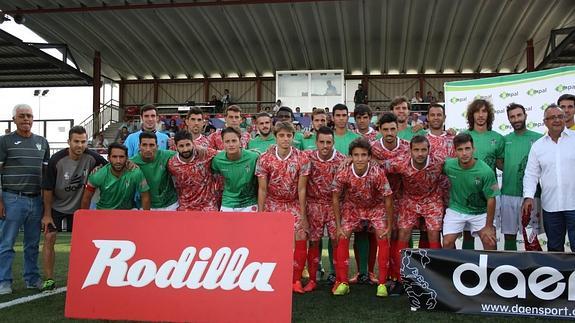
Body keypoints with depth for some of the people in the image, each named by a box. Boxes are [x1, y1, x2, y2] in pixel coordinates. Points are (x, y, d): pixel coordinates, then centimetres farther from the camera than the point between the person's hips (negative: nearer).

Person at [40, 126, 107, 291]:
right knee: (49, 238, -9)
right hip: (56, 206, -2)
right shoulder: (57, 159, -22)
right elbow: (47, 188, -14)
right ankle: (49, 279, 0)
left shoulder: (91, 157, -17)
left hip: (78, 206, 2)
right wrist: (47, 214, -10)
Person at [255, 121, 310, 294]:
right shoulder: (264, 159, -13)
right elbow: (262, 189, -9)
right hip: (272, 203, 0)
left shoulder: (302, 158, -14)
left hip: (294, 203, 0)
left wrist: (302, 215, -9)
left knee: (301, 238, -8)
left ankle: (296, 279, 6)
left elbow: (301, 189, -10)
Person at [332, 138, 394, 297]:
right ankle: (343, 282, 3)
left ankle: (382, 283, -1)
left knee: (383, 238, -13)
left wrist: (389, 225, -14)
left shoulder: (378, 173, -32)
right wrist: (338, 225, -11)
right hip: (352, 207, 1)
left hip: (376, 207, -1)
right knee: (343, 238, -9)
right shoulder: (343, 174, -28)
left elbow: (387, 199, -20)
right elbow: (335, 198, -12)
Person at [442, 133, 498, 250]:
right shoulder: (448, 165, -17)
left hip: (479, 211, -1)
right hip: (456, 210, 2)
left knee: (490, 242, -14)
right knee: (447, 243, -7)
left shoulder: (486, 171, -23)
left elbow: (491, 199, -15)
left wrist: (488, 226, -12)